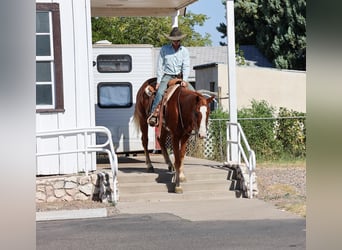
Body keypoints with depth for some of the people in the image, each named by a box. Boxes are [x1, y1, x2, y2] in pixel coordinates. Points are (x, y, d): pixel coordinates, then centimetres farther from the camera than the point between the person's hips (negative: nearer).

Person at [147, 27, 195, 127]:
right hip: (167, 76, -3)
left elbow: (186, 66, -1)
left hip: (180, 77, 3)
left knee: (193, 92, -12)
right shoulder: (164, 49, 0)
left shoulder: (184, 50, 4)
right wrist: (158, 81, -7)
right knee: (160, 92, -29)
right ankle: (153, 114, -34)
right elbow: (160, 66, 0)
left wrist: (184, 80, -16)